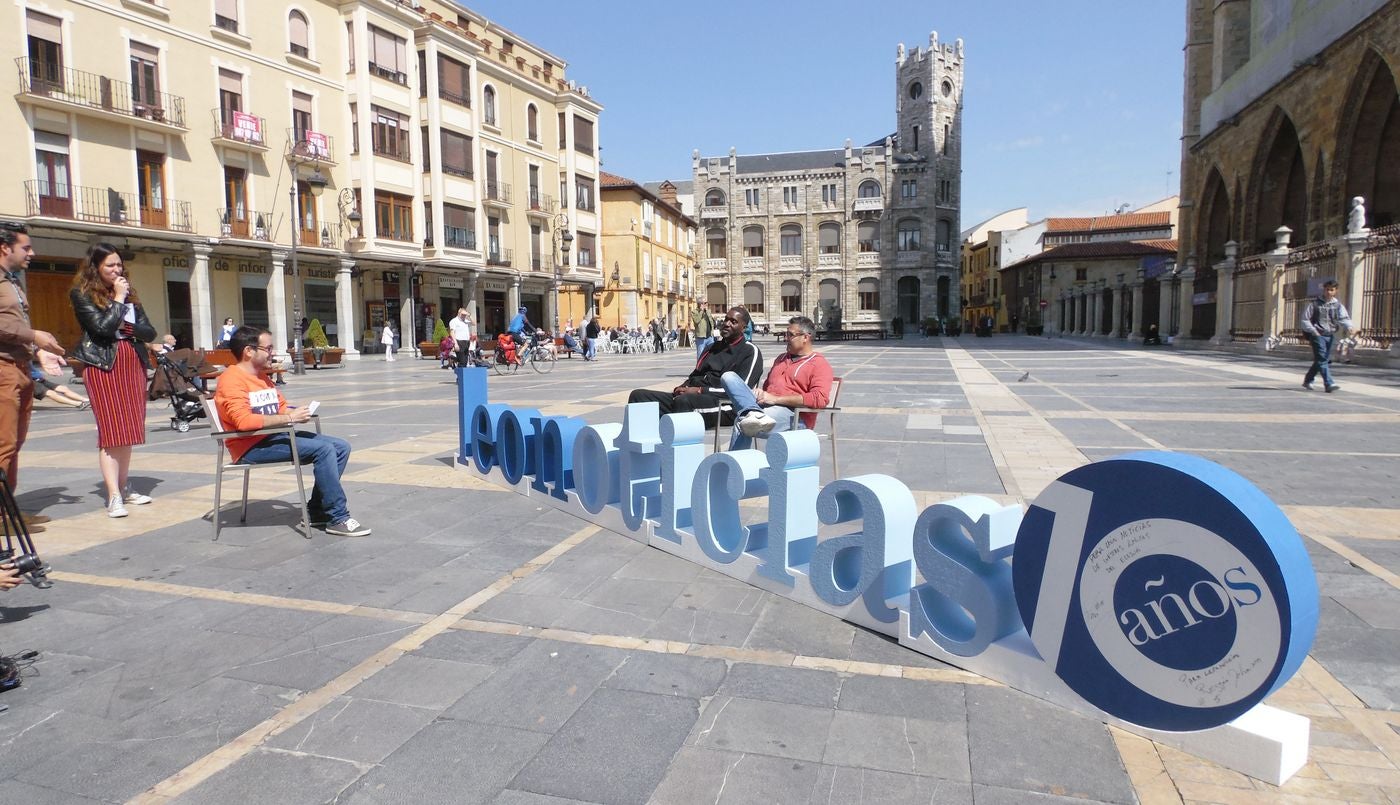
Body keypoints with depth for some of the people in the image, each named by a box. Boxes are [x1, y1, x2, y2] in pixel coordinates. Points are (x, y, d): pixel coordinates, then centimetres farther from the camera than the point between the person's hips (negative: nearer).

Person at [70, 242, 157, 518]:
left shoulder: (129, 293, 15)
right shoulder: (82, 294, 0)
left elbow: (150, 331, 11)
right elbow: (102, 327, -14)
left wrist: (129, 328, -8)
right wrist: (118, 299, -8)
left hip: (133, 363, 5)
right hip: (104, 366, -5)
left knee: (129, 429, 8)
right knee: (111, 430, -10)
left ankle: (124, 487, 17)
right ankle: (113, 497, -11)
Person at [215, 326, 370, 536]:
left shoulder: (262, 376, 16)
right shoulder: (232, 380, -13)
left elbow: (282, 407, 23)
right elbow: (243, 421, -26)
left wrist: (298, 412, -1)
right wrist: (289, 418, -24)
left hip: (274, 436, 9)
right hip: (251, 446, -9)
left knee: (341, 447, -1)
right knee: (324, 449, -25)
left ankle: (317, 511, 2)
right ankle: (338, 519, -19)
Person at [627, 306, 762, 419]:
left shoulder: (750, 351, 4)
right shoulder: (714, 347, 29)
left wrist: (699, 390, -11)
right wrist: (683, 388, 5)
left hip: (718, 401, -8)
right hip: (691, 395, 8)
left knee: (684, 401, -41)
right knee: (638, 395, -10)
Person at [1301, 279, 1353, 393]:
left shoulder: (1338, 305, 9)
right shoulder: (1314, 304, 1)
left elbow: (1344, 318, -5)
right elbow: (1305, 320, 1)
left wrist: (1349, 326, -26)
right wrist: (1313, 331, -10)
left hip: (1330, 336, 5)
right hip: (1318, 335, -5)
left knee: (1325, 360, 12)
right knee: (1322, 359, -14)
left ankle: (1308, 380, 27)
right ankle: (1329, 384, -19)